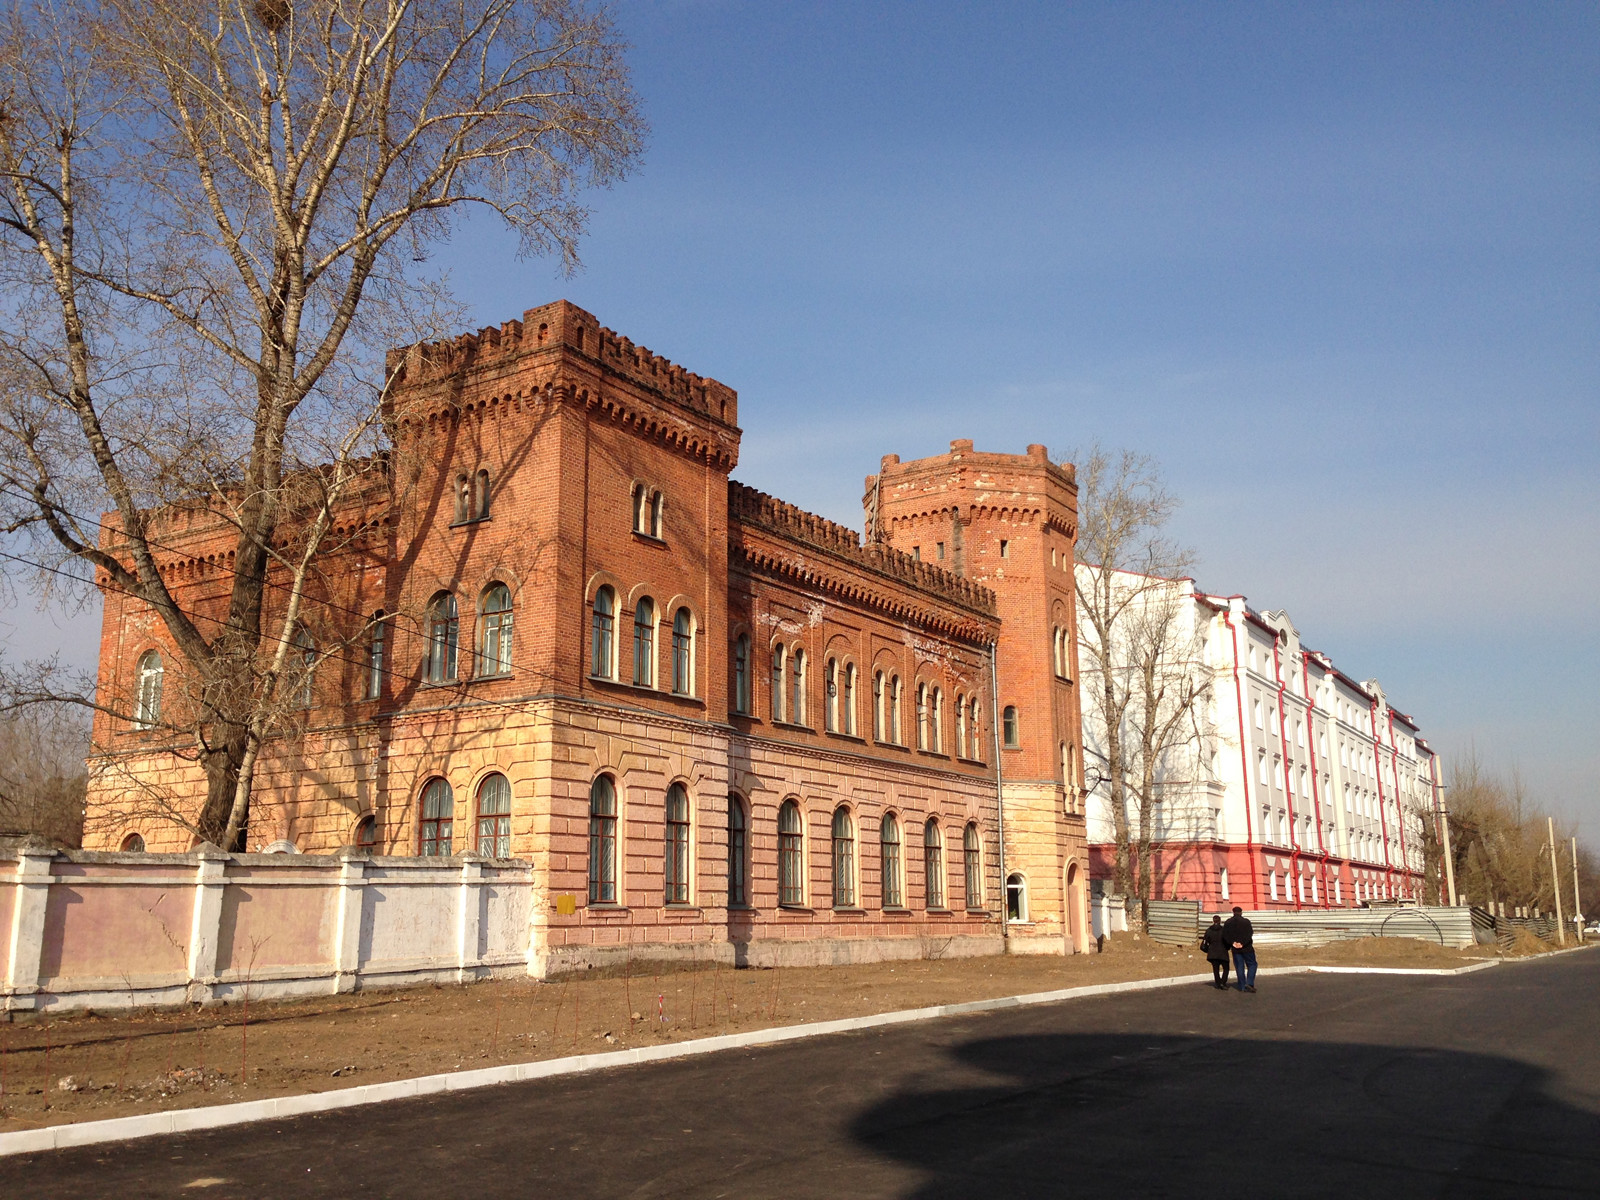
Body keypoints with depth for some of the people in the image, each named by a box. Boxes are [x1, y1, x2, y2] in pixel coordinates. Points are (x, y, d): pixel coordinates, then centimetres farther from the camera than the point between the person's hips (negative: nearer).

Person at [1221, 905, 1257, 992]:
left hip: (1235, 949, 3)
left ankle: (1242, 987, 8)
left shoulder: (1227, 923, 4)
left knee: (1239, 967, 9)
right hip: (1246, 948, -3)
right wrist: (1243, 943, -15)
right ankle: (1249, 983, -7)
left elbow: (1225, 936, -2)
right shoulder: (1246, 921, -7)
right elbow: (1249, 934, -16)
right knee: (1252, 965, 9)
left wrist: (1232, 943, -7)